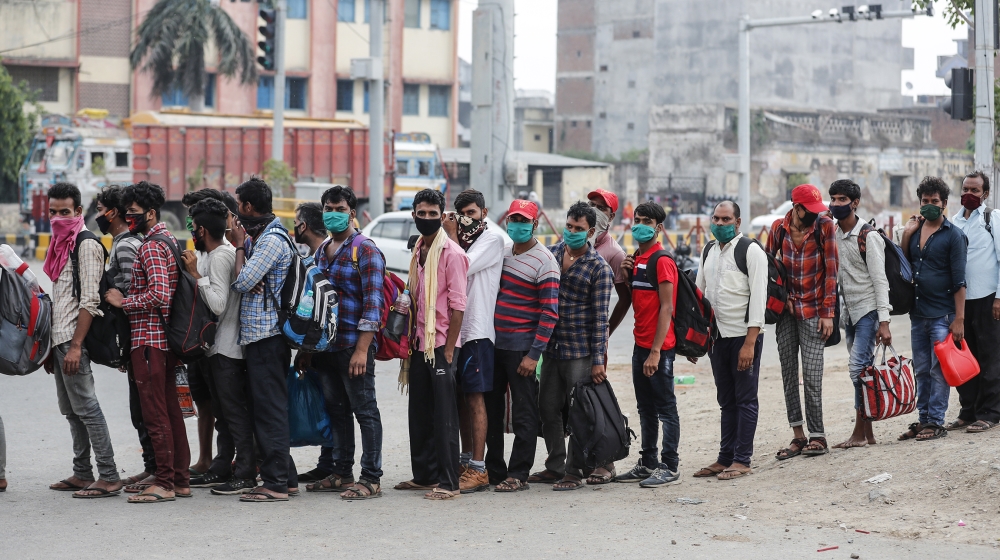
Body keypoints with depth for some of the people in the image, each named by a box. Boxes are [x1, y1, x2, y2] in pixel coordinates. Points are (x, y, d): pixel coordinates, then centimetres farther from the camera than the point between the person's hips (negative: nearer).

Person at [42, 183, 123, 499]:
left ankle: (109, 478, -11)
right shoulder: (60, 244, 18)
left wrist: (75, 346, -22)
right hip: (59, 340, 9)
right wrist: (51, 346, 19)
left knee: (85, 407, -11)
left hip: (74, 340, -9)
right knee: (71, 410, 12)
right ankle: (82, 474, 18)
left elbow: (89, 301, -17)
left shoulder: (86, 245, -11)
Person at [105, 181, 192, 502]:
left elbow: (159, 294, -24)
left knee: (155, 413, -7)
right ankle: (180, 480, 16)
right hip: (166, 337, 10)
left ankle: (164, 484, -5)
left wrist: (123, 302, -13)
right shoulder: (168, 240, 17)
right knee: (170, 410, 12)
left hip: (149, 339, -10)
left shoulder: (151, 247, -14)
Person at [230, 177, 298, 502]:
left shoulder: (272, 240, -14)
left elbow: (242, 281, -18)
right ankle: (285, 477, 18)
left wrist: (240, 246, -5)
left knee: (270, 409, -8)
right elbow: (248, 280, 13)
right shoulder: (262, 236, 18)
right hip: (260, 333, 10)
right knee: (268, 409, 13)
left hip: (266, 335, -10)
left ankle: (276, 484, -7)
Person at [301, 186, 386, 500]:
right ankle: (341, 473, 21)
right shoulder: (322, 251, 16)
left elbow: (373, 303, -14)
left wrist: (362, 349, -20)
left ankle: (371, 479, 1)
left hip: (354, 346, -8)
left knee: (365, 412, -2)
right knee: (336, 411, 13)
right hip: (325, 347, 8)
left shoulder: (365, 250, -8)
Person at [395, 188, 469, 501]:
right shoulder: (418, 251, 14)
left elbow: (458, 306, -13)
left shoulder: (451, 253, -11)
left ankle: (448, 483, -5)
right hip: (419, 343, 8)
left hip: (441, 345, -8)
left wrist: (448, 349, -16)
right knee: (419, 414, 13)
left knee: (444, 417, -6)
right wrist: (410, 340, 15)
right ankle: (424, 476, 22)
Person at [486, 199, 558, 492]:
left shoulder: (544, 262, -9)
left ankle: (518, 474, 2)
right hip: (493, 344, 7)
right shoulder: (502, 253, 13)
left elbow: (550, 313, -12)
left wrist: (534, 353, -18)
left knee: (524, 414, -1)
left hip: (521, 347, -7)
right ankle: (493, 471, 19)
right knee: (491, 409, 10)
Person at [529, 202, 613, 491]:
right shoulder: (551, 253, 7)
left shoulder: (599, 268, -8)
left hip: (580, 352, -6)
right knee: (548, 409, 11)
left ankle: (574, 472, 8)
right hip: (551, 347, 6)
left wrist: (598, 359, -13)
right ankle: (555, 467, 23)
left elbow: (600, 317, -10)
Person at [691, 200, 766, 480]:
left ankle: (742, 461, 3)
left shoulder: (751, 251, -8)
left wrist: (750, 342, -19)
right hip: (717, 336, 7)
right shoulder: (709, 252, 13)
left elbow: (758, 297, -13)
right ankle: (725, 458, 16)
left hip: (743, 336, -7)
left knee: (745, 400, -1)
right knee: (727, 401, 12)